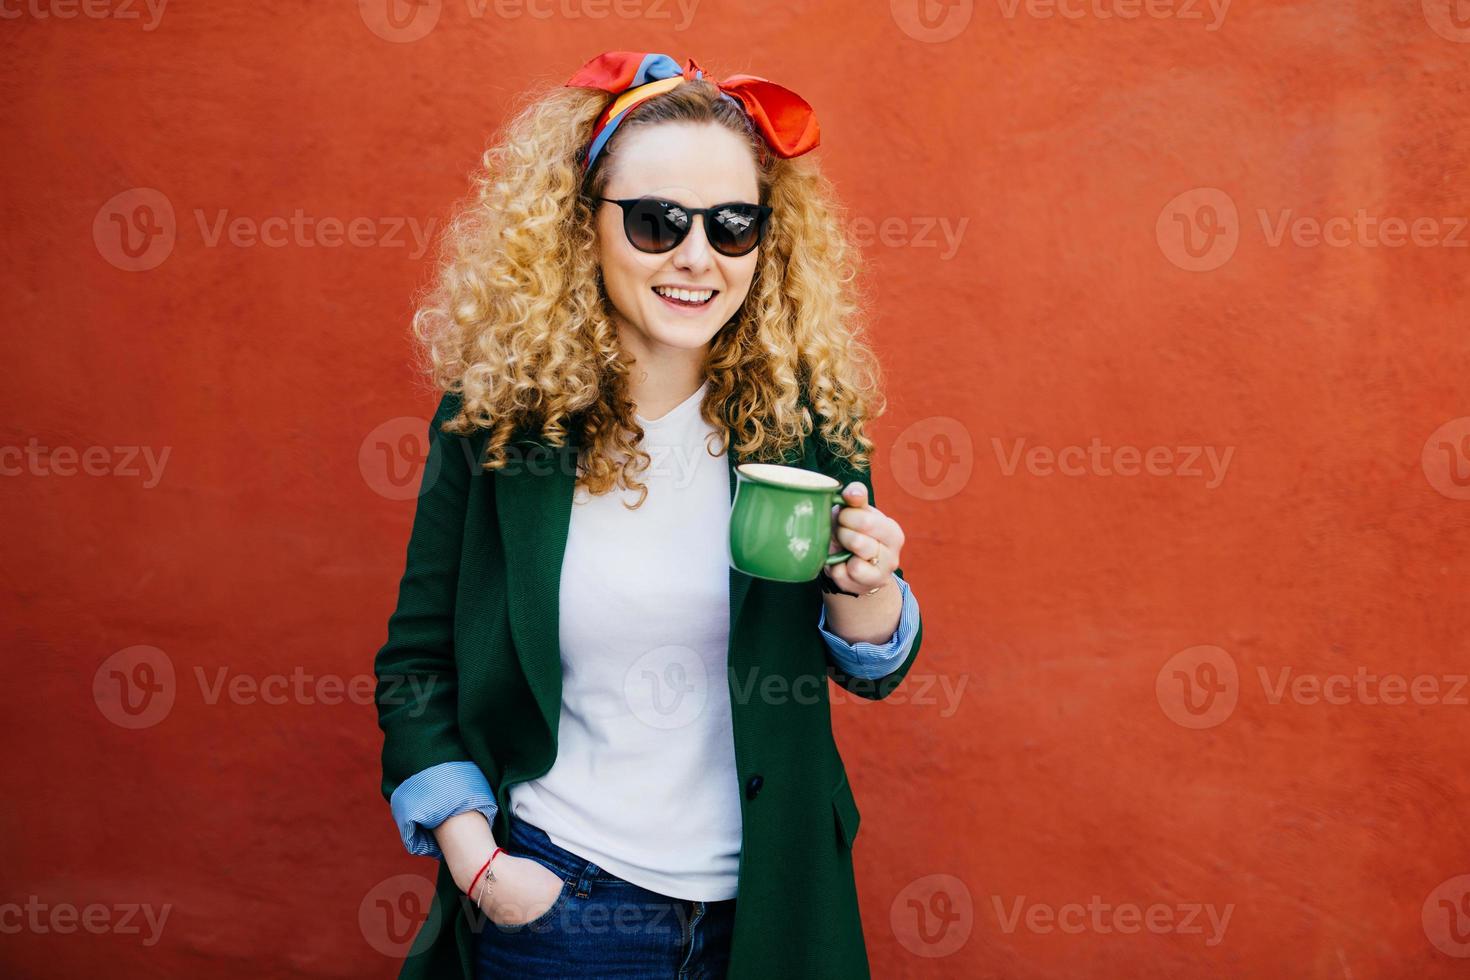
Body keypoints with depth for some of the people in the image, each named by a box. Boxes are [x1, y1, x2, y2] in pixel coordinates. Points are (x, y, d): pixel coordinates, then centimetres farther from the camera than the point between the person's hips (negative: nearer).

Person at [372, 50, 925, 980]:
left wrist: (865, 586, -20)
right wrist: (473, 857, -10)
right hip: (552, 896, -1)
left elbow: (873, 668, 1)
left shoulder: (807, 415, -7)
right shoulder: (495, 416, -10)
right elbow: (418, 661, -1)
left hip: (765, 898, 2)